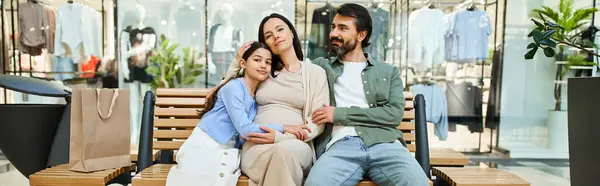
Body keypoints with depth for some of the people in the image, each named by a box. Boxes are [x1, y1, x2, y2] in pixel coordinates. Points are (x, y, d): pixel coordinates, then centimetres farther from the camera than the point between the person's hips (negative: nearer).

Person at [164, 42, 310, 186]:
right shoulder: (234, 87, -12)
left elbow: (243, 137, 4)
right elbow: (244, 128, -19)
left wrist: (266, 131, -16)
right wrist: (283, 128, -17)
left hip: (228, 152, 5)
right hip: (204, 147, -5)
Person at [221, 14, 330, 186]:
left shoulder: (315, 72, 10)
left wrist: (280, 137, -14)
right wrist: (237, 62, 14)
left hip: (296, 146, -1)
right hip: (256, 146, 1)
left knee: (286, 150, -38)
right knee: (280, 153, -35)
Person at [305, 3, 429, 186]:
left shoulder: (388, 71, 20)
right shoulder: (320, 66, 23)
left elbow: (395, 114, 4)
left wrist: (340, 113, -3)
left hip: (383, 143, 1)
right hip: (340, 145, -1)